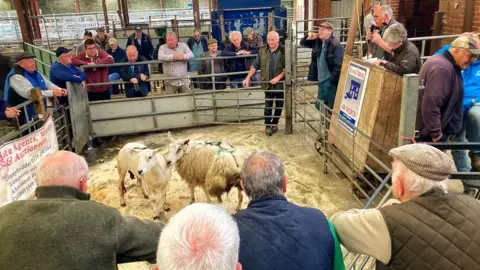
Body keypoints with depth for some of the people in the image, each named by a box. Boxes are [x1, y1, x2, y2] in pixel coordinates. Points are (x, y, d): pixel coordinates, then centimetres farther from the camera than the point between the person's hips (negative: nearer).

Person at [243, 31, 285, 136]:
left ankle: (275, 123, 30)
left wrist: (278, 77, -21)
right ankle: (267, 125, 18)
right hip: (268, 83, 1)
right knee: (268, 105, 4)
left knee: (279, 105, 11)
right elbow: (255, 65, 6)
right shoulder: (262, 51, 2)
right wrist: (248, 78, -1)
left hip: (280, 83, -1)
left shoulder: (283, 51, -8)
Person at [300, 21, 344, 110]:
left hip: (330, 81, -8)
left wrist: (333, 80, -21)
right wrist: (309, 38, -1)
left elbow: (339, 65, -20)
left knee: (330, 108, -1)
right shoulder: (317, 42, 7)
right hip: (321, 80, 8)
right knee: (319, 106, 17)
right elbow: (302, 43, 20)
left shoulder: (335, 45, -17)